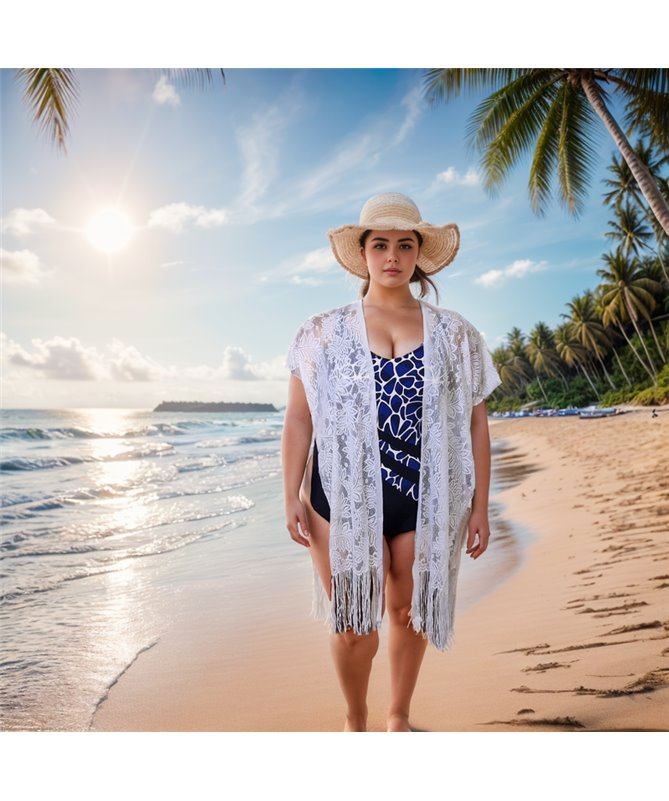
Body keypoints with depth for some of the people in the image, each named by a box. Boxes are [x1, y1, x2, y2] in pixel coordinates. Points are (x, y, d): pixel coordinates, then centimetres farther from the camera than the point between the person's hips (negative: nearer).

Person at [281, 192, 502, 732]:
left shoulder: (454, 334, 7)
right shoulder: (324, 332, 5)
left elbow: (476, 424, 7)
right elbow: (298, 418, 3)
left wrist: (480, 506, 4)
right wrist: (292, 496, -3)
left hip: (427, 498, 2)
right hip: (344, 496, -1)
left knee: (409, 613, 12)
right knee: (354, 625, 1)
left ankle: (399, 718, 38)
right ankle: (355, 723, 29)